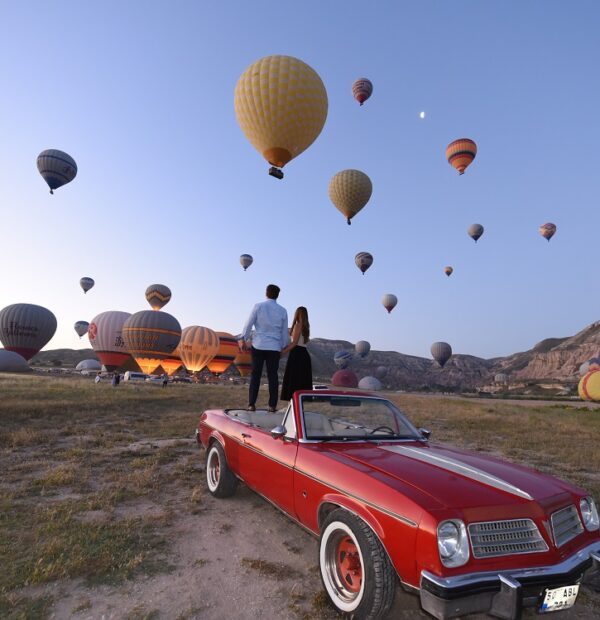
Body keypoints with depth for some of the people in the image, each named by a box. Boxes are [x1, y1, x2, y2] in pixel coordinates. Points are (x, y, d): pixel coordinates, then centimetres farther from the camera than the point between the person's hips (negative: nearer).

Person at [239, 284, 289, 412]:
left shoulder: (258, 306, 0)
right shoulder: (282, 310, 6)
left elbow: (249, 324, 1)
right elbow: (284, 332, 10)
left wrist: (243, 339, 11)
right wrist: (283, 346, 20)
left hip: (258, 345, -1)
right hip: (274, 348, 1)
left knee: (255, 375, 4)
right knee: (273, 376, 5)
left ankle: (251, 404, 4)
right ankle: (272, 405, 5)